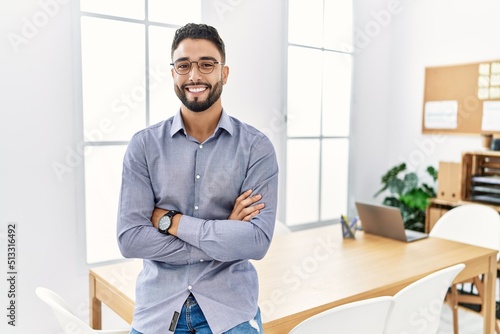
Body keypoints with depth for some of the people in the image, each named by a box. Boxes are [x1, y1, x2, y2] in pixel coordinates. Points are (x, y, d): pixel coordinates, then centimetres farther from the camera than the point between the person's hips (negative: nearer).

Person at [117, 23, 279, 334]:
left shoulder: (256, 146, -9)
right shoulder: (144, 145, -5)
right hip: (157, 309, 2)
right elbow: (129, 238, -12)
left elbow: (257, 241, -17)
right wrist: (224, 237, -16)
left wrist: (171, 221, -17)